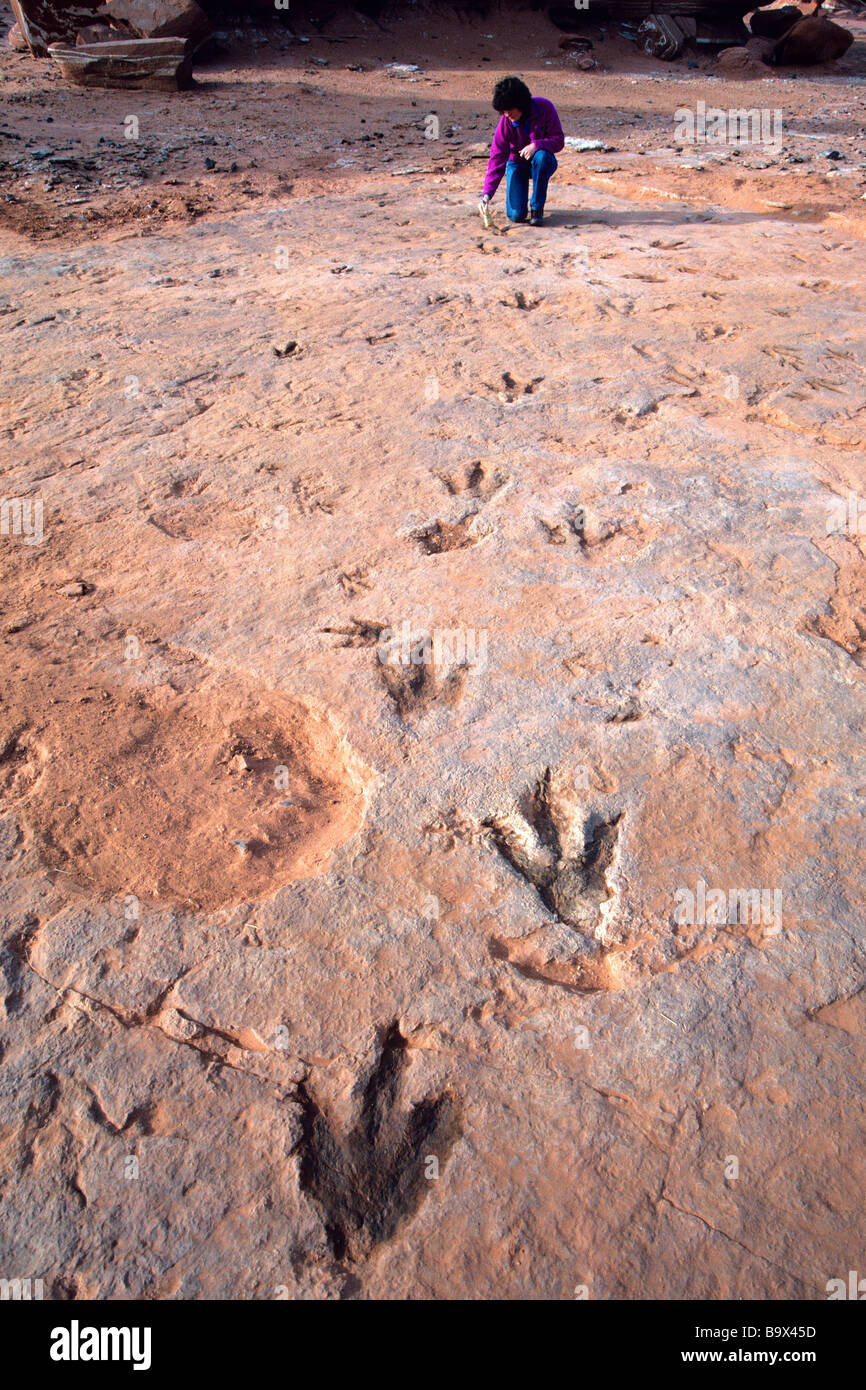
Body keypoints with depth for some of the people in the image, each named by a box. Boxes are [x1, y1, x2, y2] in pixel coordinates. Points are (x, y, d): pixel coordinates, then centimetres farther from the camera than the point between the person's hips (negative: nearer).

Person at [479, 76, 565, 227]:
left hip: (542, 163, 0)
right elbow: (496, 159, -18)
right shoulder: (505, 123, -17)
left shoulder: (544, 107, -20)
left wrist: (536, 145, -35)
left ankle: (537, 208, -20)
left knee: (541, 157, -39)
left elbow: (558, 140, -16)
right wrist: (487, 194, -29)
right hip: (517, 163, 1)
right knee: (516, 215, -16)